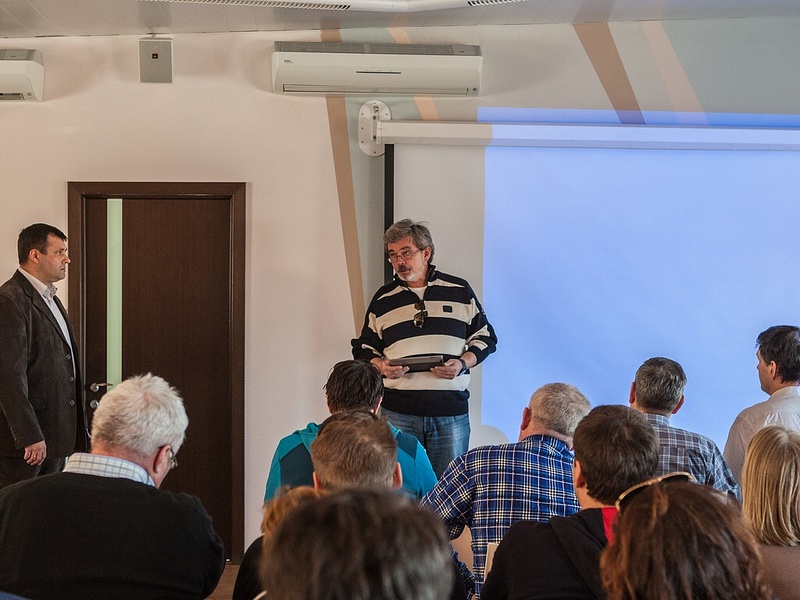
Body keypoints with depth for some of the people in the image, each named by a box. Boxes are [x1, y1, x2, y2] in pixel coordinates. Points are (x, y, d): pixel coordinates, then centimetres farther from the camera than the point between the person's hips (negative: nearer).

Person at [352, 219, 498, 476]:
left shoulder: (460, 291, 9)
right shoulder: (383, 299, 13)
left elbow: (484, 338, 13)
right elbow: (364, 349, 17)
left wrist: (462, 363, -6)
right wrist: (380, 365, -5)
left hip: (451, 410, -1)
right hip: (398, 411, 1)